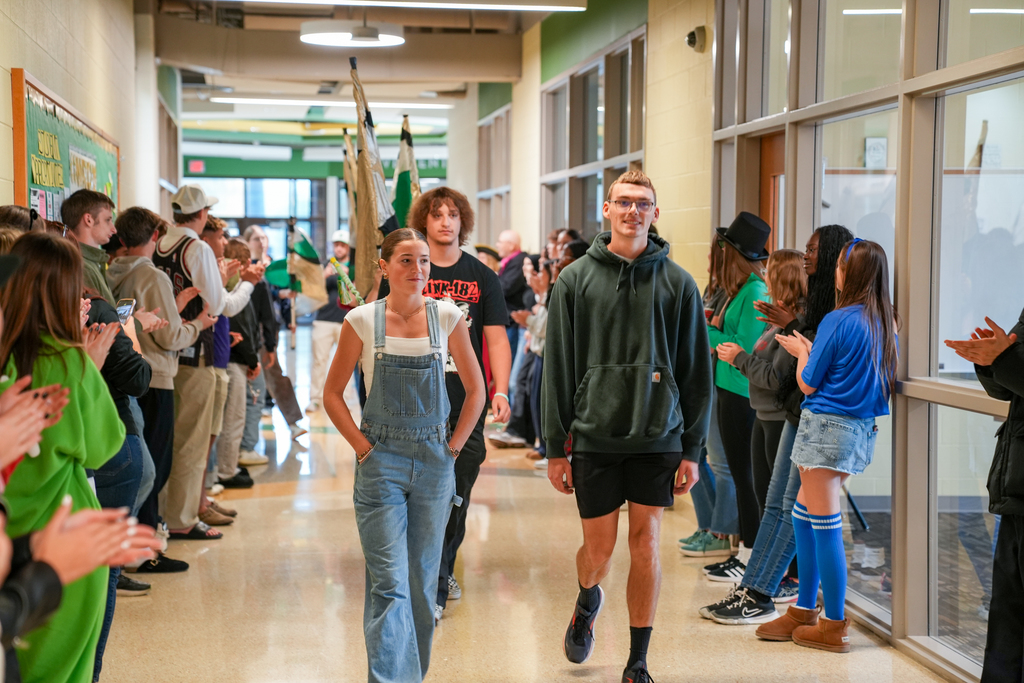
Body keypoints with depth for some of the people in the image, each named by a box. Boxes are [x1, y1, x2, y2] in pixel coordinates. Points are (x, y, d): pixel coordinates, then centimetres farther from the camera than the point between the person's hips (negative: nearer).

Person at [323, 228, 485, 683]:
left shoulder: (447, 317, 2)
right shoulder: (362, 321, -2)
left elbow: (475, 388, 11)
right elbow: (333, 394, 4)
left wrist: (454, 445, 3)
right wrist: (363, 447, -4)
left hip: (434, 461, 2)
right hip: (381, 462, -2)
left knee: (423, 581, 10)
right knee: (389, 583, -9)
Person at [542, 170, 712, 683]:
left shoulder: (677, 283, 3)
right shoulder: (575, 280, 2)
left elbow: (697, 371, 5)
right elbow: (557, 369, 3)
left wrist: (692, 449, 1)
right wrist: (555, 448, 0)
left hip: (658, 437, 0)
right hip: (594, 436, 0)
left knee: (646, 544, 2)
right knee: (599, 548, 6)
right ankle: (588, 601, 41)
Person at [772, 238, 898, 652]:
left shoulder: (838, 320, -14)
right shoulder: (885, 323, 7)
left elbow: (808, 384, -9)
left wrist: (801, 351, 12)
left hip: (828, 425, -8)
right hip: (863, 429, 8)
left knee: (825, 525, -1)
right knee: (805, 515, 17)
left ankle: (835, 626, 5)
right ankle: (805, 609, 23)